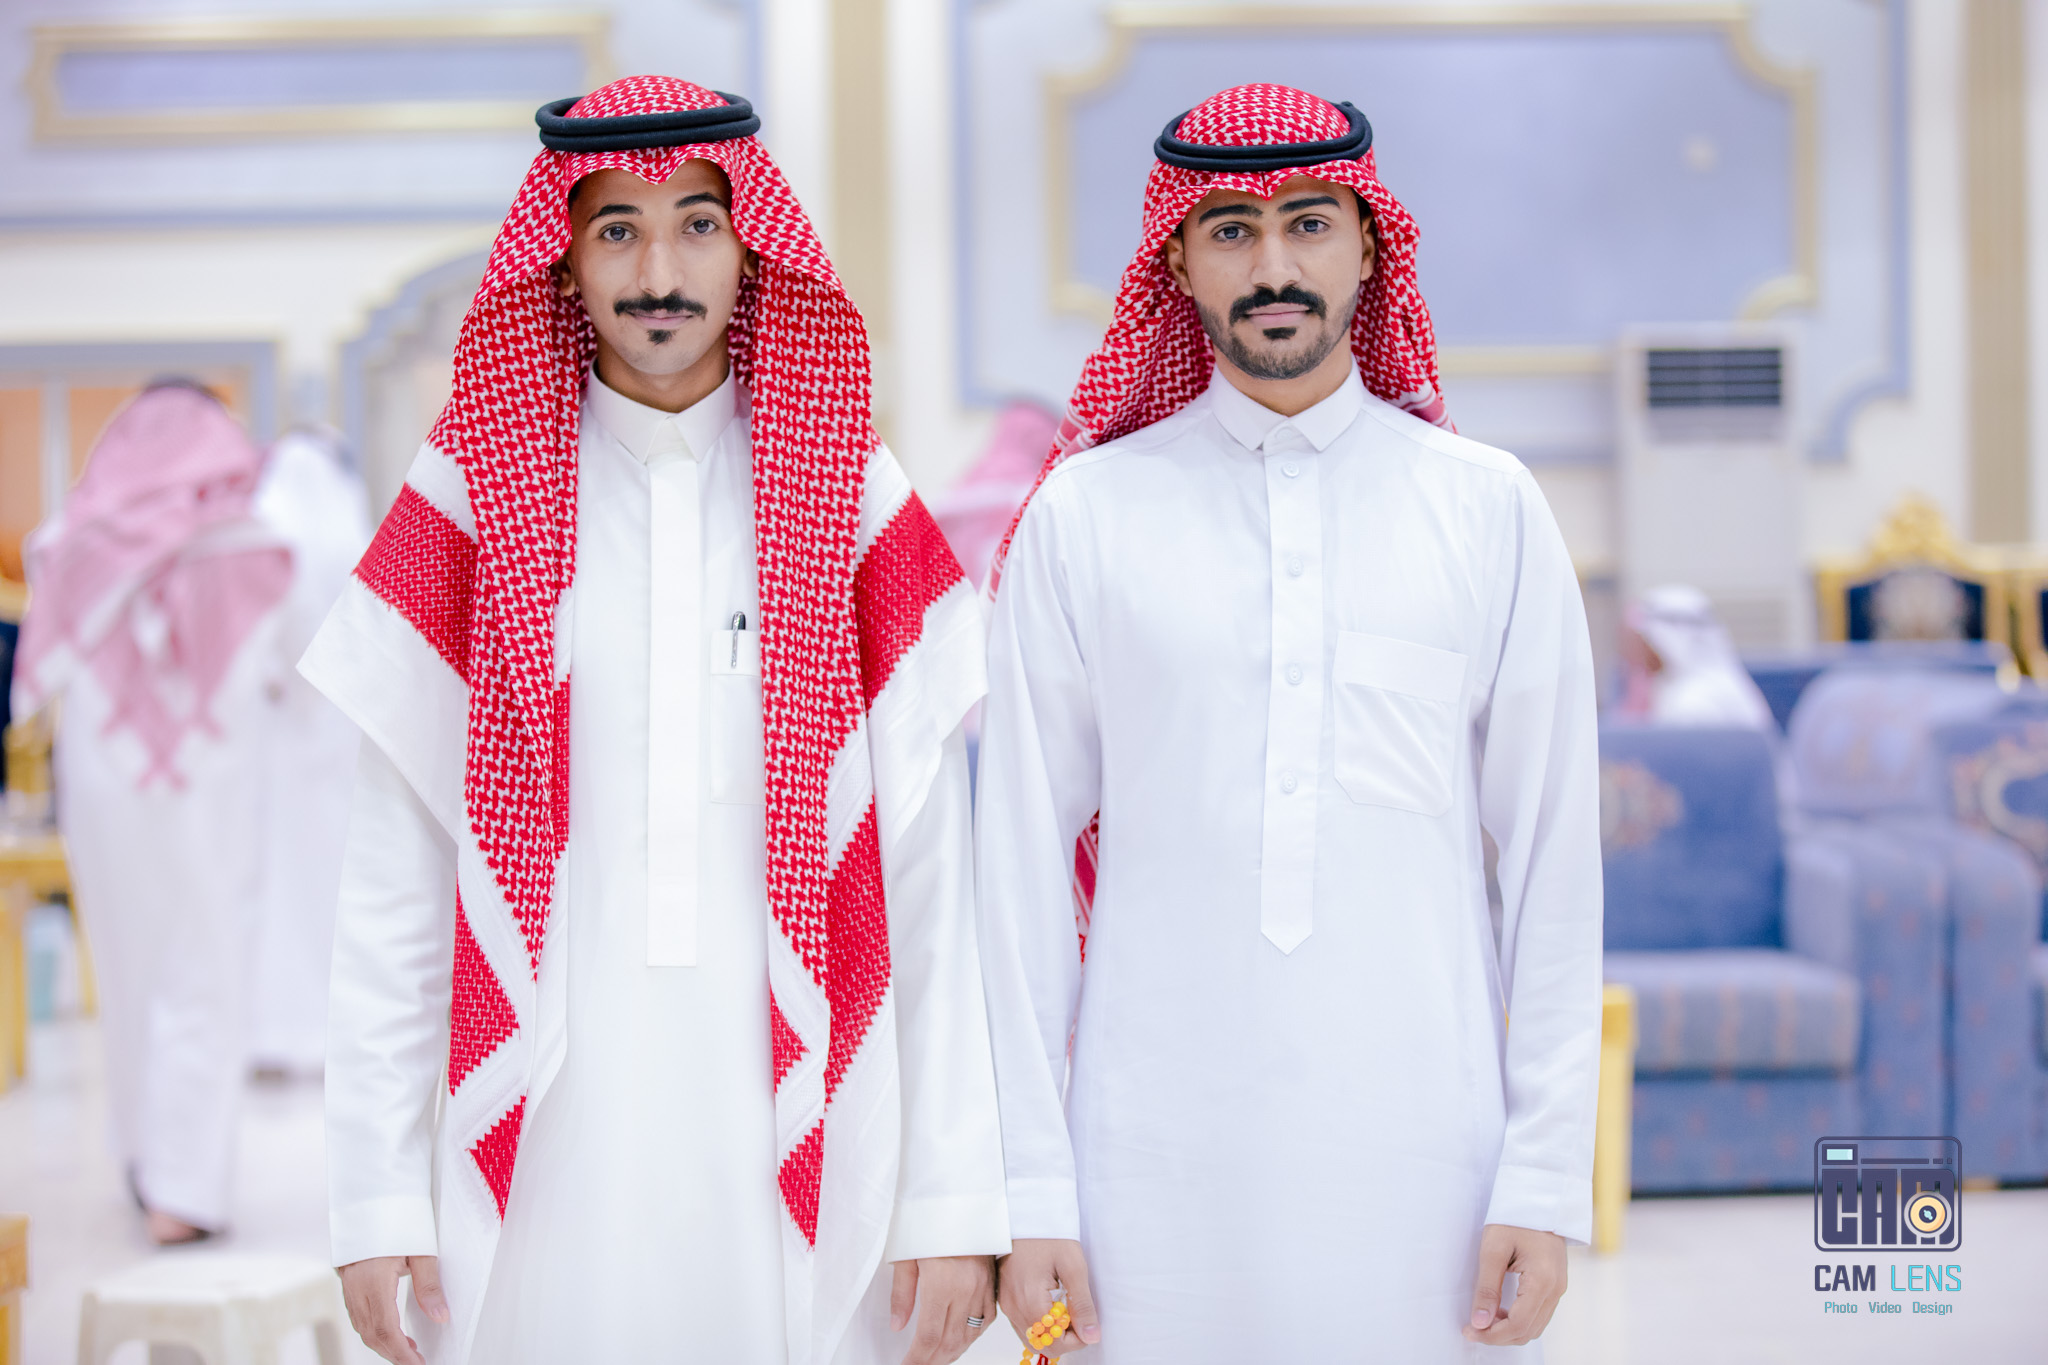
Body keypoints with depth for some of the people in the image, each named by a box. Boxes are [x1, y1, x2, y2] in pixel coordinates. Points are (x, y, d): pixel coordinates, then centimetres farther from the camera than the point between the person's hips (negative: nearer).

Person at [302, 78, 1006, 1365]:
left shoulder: (856, 507, 3)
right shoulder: (470, 503, 3)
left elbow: (929, 885, 1)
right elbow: (393, 887, 2)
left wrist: (955, 1206, -4)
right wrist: (382, 1200, -3)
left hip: (800, 1151, 0)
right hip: (540, 1151, 0)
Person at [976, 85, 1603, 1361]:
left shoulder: (1489, 509, 5)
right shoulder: (1085, 516, 3)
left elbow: (1553, 854, 4)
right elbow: (1024, 861, 3)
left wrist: (1548, 1175, -1)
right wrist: (1033, 1191, -1)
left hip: (1419, 1158, 1)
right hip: (1159, 1159, 0)